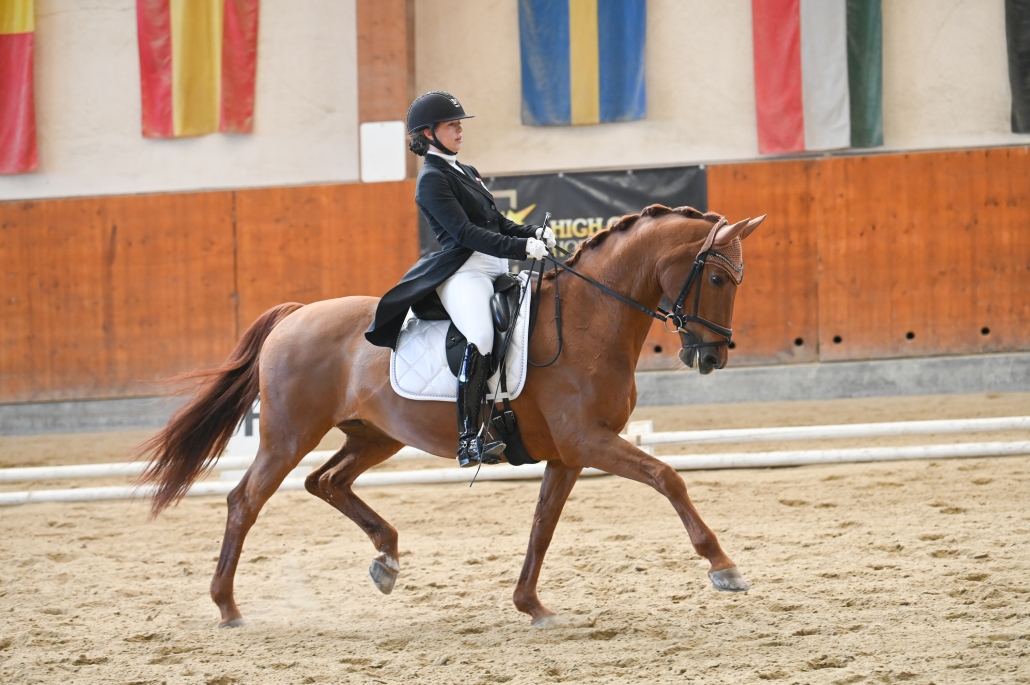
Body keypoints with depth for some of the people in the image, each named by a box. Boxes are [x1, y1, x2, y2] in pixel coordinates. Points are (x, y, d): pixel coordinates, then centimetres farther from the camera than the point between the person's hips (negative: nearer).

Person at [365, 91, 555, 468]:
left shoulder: (465, 172, 23)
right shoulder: (432, 179, -5)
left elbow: (498, 222, 23)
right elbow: (465, 232, -16)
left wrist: (534, 234, 3)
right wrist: (521, 248, -23)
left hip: (494, 269, 10)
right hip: (462, 272, -10)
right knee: (480, 338, -33)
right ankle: (468, 441, -38)